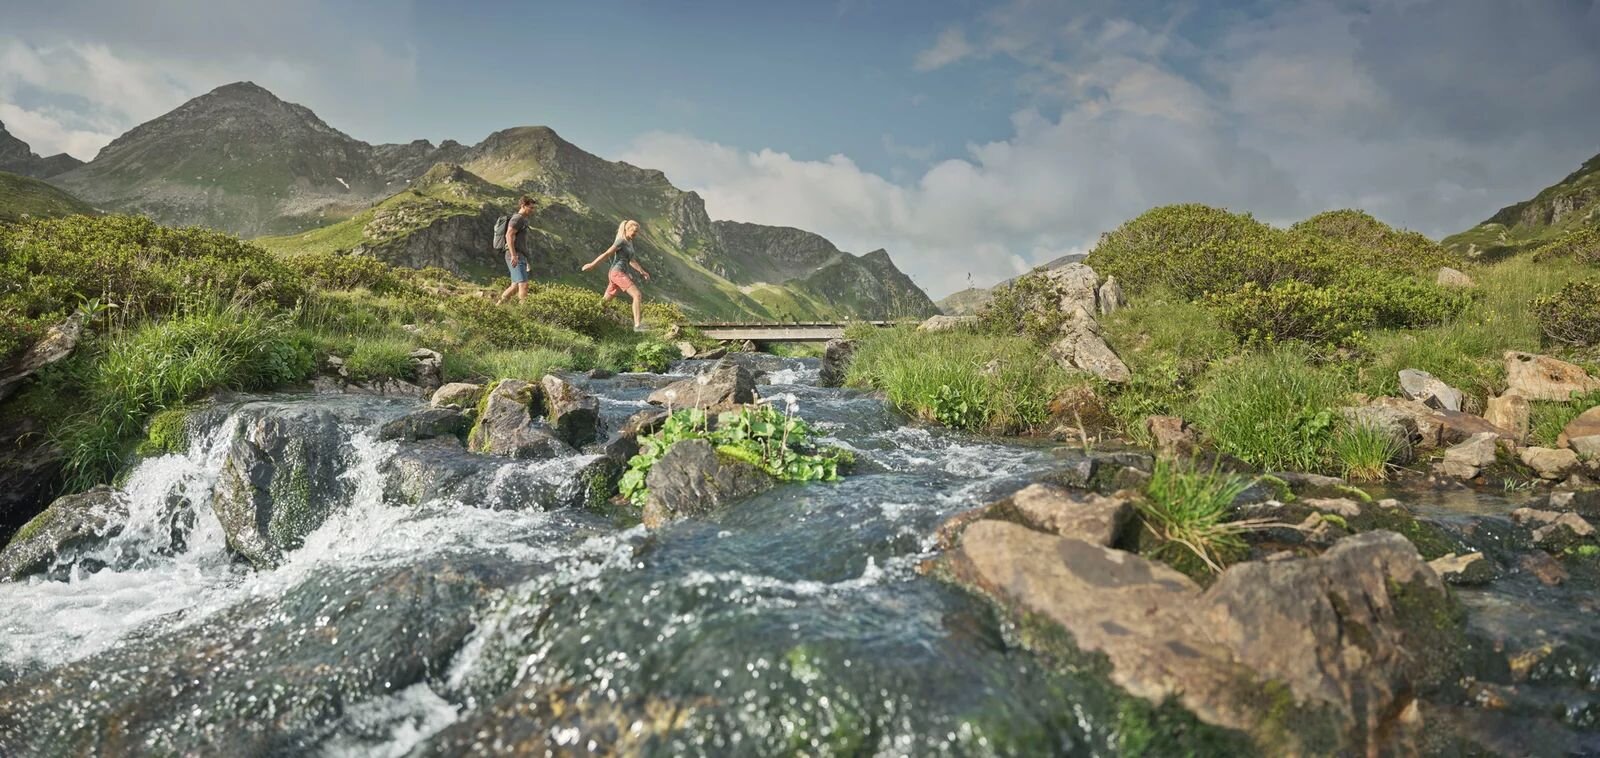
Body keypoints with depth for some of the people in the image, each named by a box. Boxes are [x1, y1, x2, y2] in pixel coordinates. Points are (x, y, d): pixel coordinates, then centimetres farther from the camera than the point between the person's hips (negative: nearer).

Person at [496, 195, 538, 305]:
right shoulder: (517, 218, -7)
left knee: (515, 286, 13)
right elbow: (509, 235, -19)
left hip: (520, 257, 10)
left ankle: (496, 306, 20)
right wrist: (514, 255, -26)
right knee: (523, 284, -17)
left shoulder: (522, 220, 24)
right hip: (516, 257, -10)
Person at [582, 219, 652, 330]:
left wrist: (642, 271, 15)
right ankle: (638, 325, -27)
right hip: (617, 273, -10)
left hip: (619, 274, 10)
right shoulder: (621, 241, -9)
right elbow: (606, 254, -8)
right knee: (638, 296, -19)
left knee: (605, 300, 15)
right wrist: (592, 264, -7)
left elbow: (631, 261, 25)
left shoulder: (630, 242, 19)